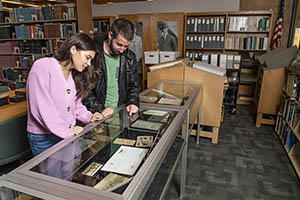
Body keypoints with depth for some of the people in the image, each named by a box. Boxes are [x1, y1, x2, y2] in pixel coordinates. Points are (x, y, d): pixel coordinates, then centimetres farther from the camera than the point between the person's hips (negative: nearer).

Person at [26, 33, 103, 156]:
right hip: (44, 139, -6)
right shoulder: (42, 66, -15)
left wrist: (89, 117, -2)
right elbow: (41, 107, -22)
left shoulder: (75, 75, 9)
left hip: (69, 134, 6)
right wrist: (66, 131, -21)